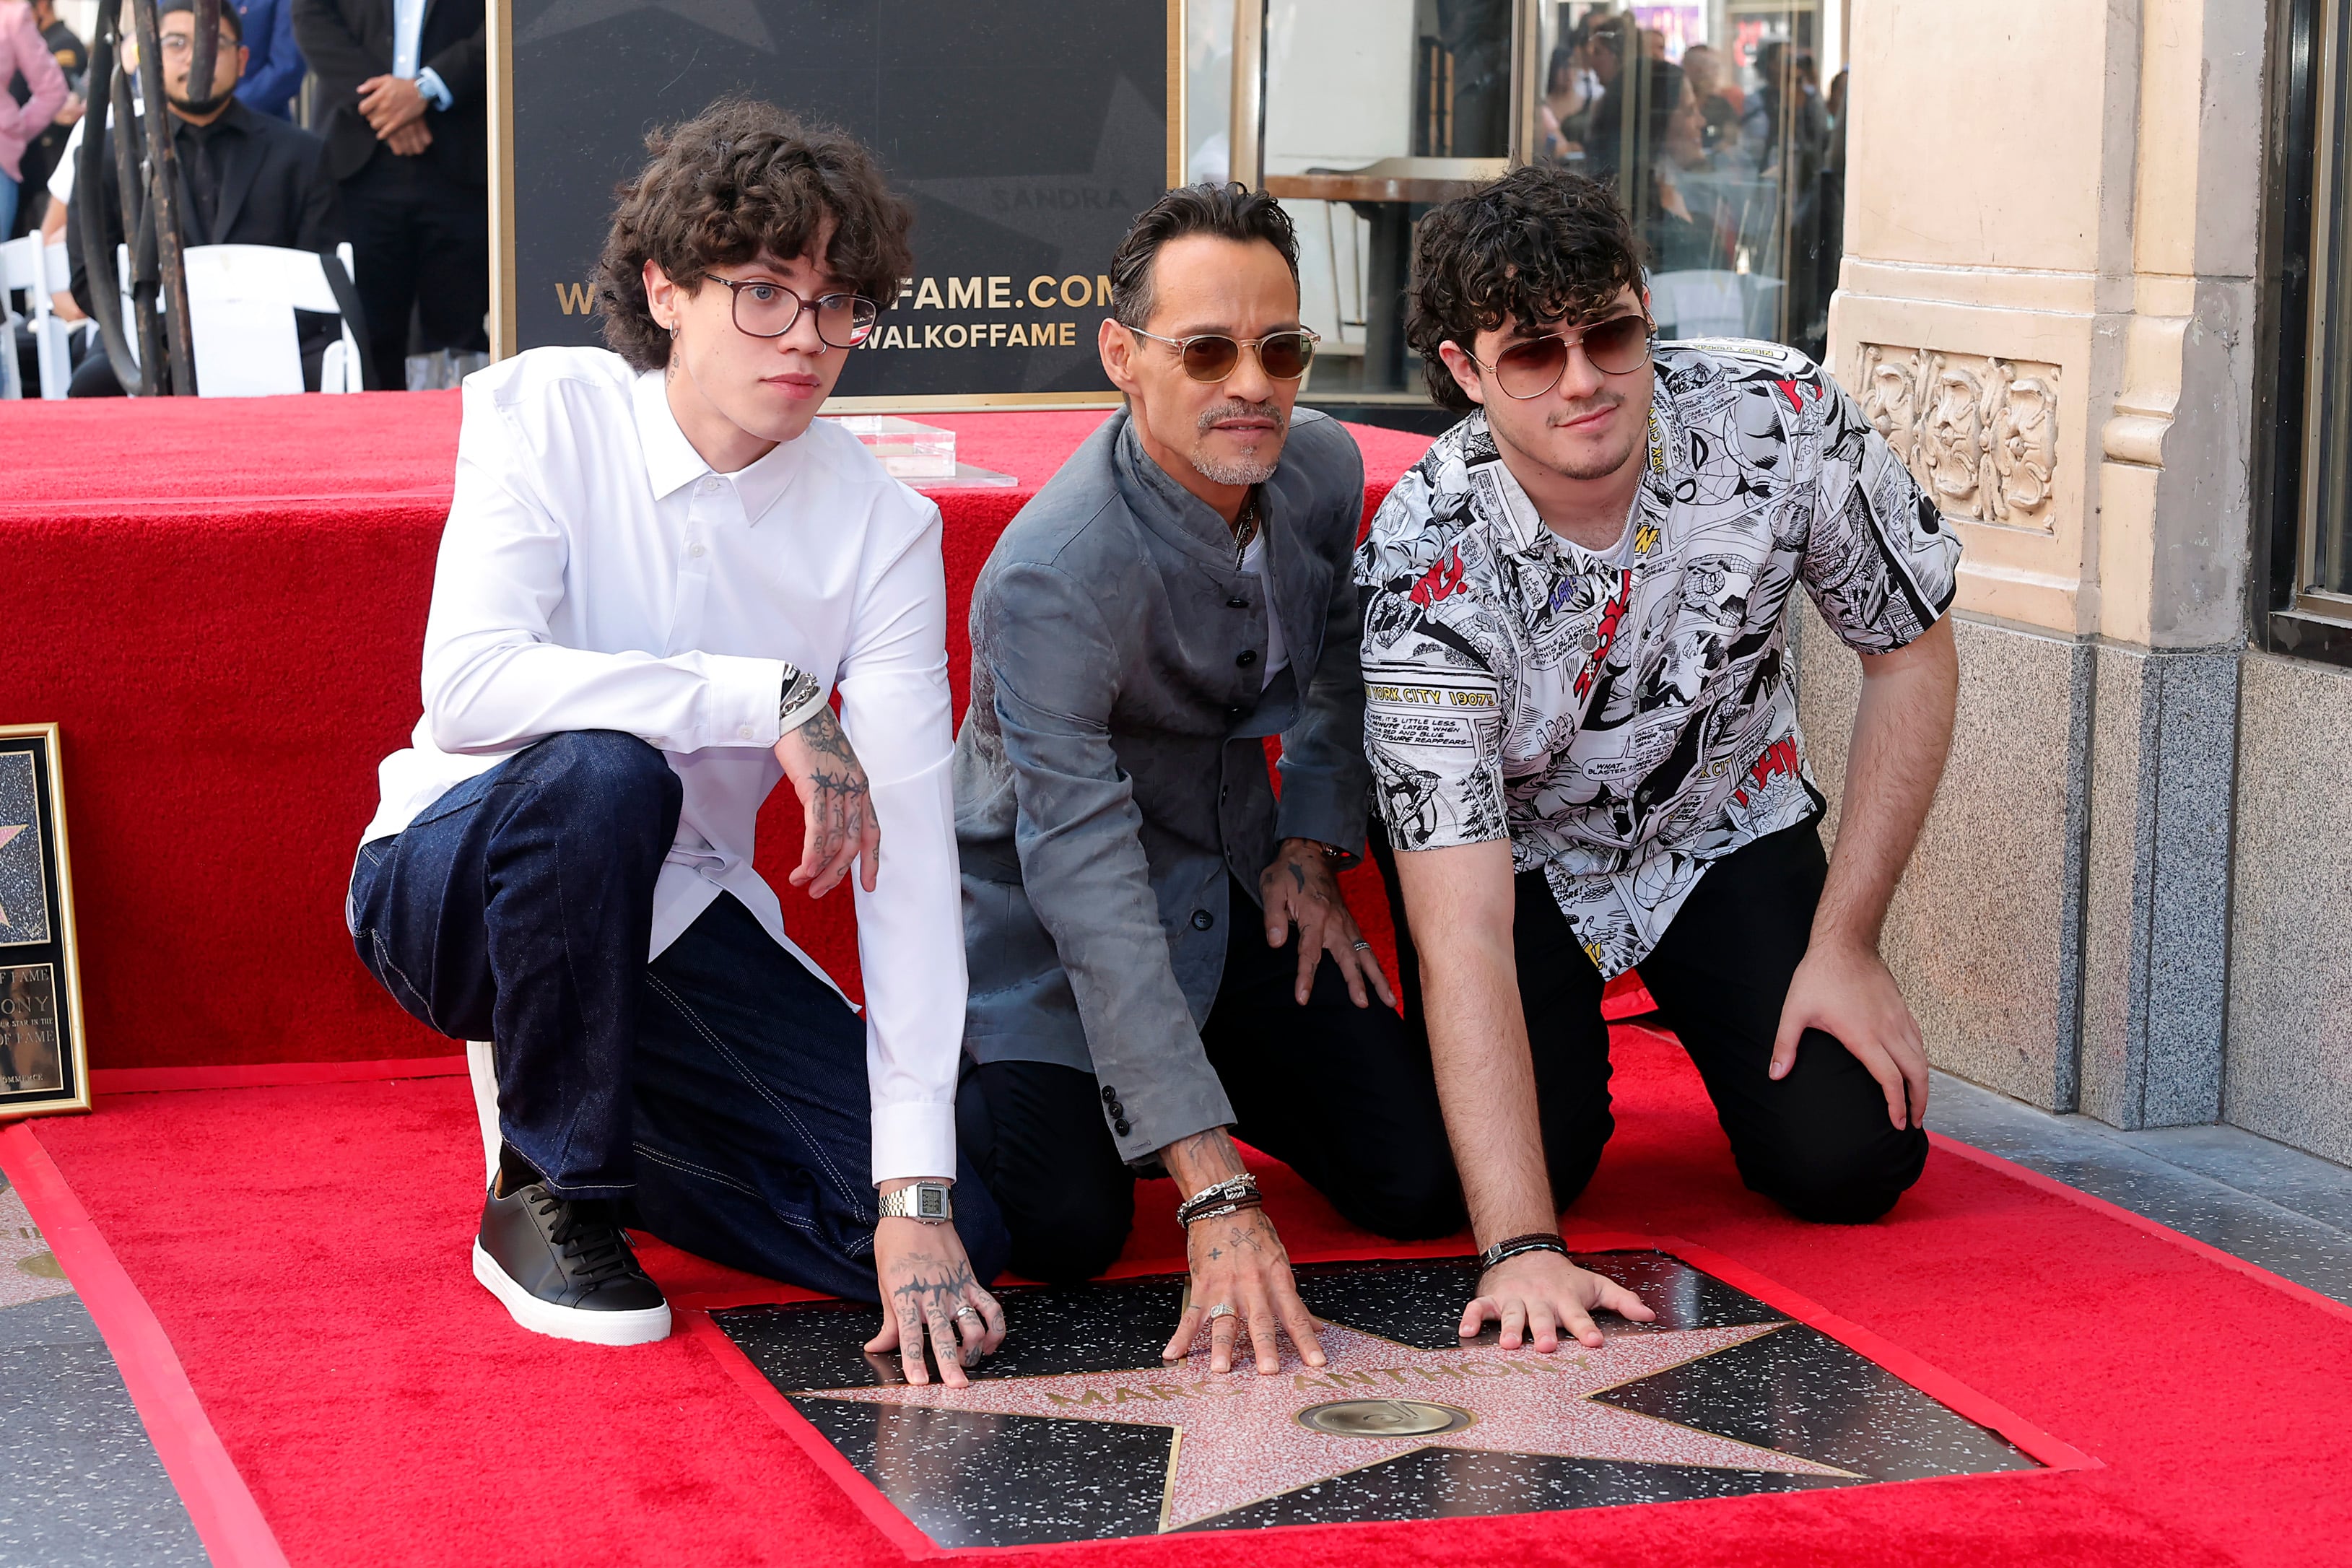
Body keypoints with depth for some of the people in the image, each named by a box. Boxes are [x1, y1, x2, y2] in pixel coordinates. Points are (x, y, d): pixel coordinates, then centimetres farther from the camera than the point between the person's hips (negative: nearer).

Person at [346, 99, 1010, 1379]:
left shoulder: (881, 528, -11)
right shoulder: (542, 412, -15)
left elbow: (907, 851, -18)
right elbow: (468, 685, -30)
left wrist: (917, 1194, -25)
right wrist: (772, 699, -34)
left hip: (672, 914, 3)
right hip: (455, 882, -3)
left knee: (959, 1232, -13)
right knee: (602, 769, -38)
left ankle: (583, 1113, 12)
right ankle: (547, 1187, -14)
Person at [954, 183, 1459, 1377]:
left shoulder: (1324, 469, -10)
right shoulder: (1049, 578, -33)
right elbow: (1088, 891, -37)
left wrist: (1315, 843, 3)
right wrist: (1215, 1195, -43)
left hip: (1235, 885, 6)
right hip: (1045, 921, -6)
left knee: (1424, 1186, -6)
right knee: (1065, 1229, -24)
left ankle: (1204, 1076, 22)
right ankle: (949, 1085, 10)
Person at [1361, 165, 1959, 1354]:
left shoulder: (1780, 421, -27)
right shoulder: (1428, 563, -34)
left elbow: (1911, 653, -8)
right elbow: (1462, 932, -38)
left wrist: (1844, 945, -13)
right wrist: (1521, 1248, -47)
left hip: (1724, 821, 2)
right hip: (1515, 852, -2)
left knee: (1853, 1161, -12)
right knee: (1537, 1154, -20)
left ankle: (1720, 1021, 22)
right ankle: (1565, 1048, 16)